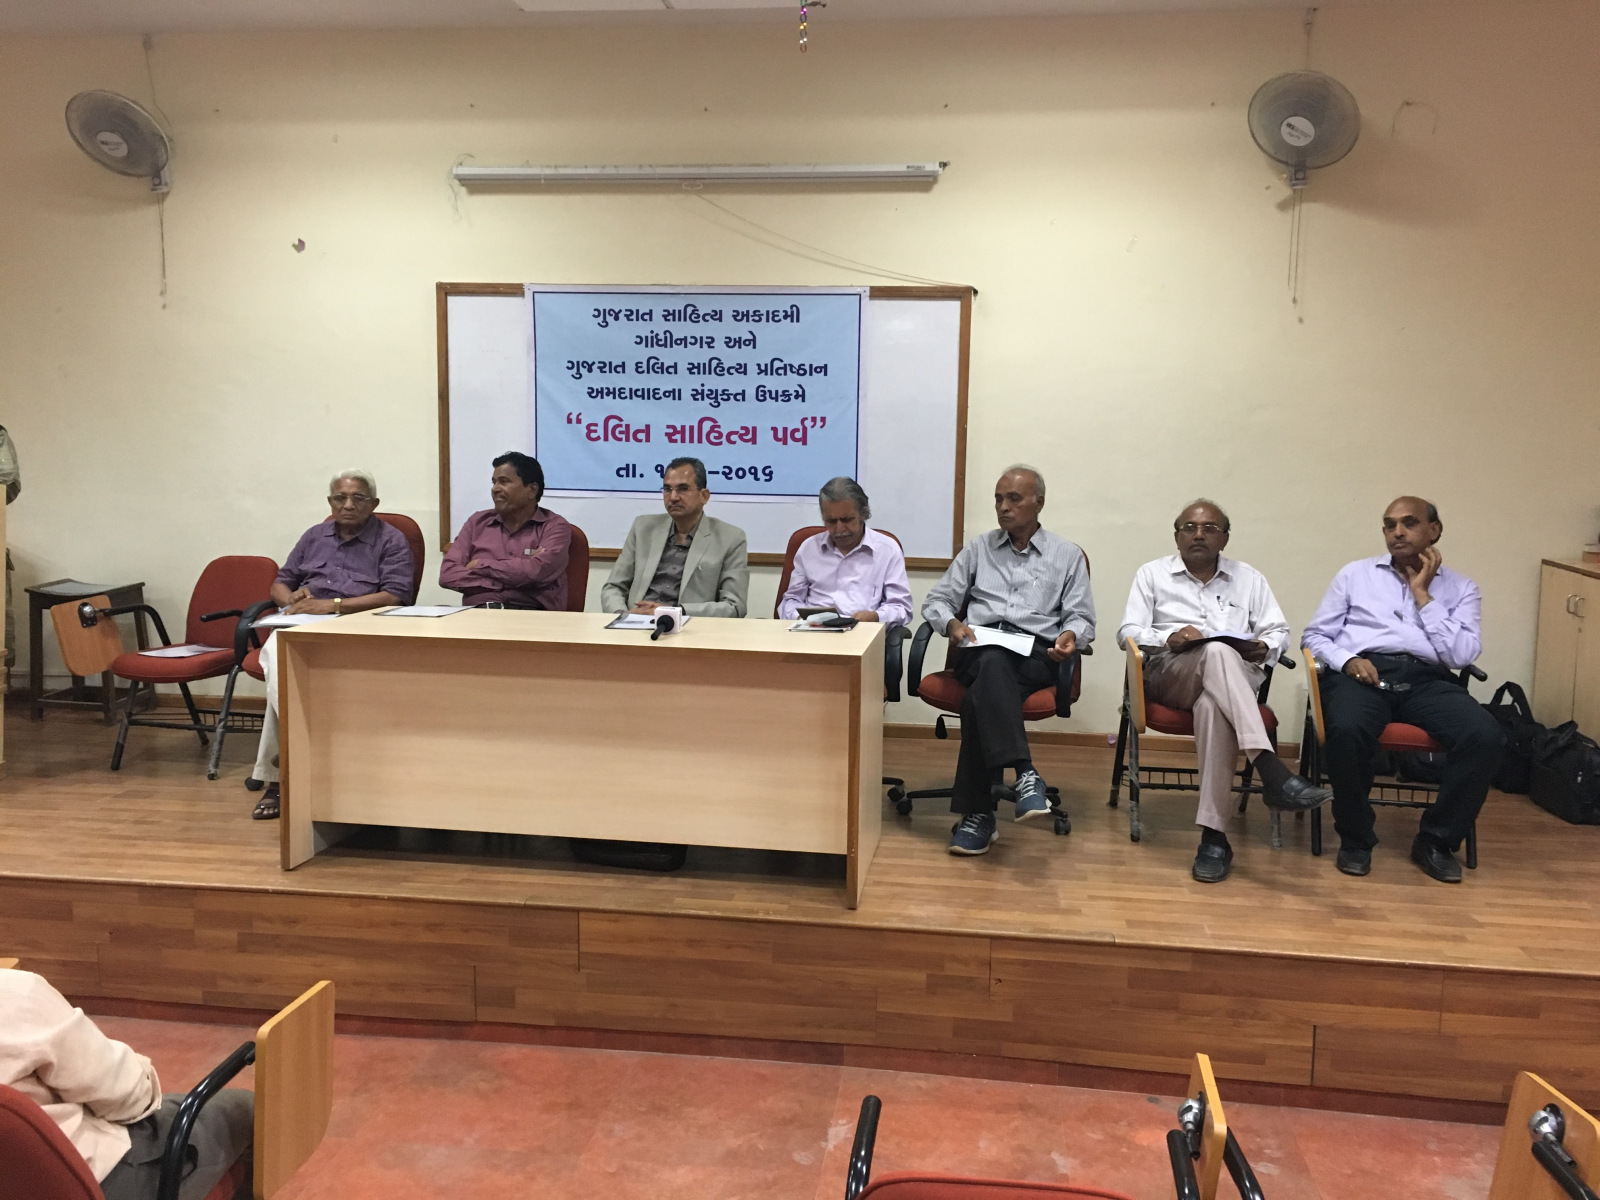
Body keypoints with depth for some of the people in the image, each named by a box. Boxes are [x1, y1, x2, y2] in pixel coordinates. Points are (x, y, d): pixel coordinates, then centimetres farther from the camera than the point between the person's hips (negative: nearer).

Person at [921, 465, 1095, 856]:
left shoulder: (1067, 555, 19)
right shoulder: (978, 548, 23)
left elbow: (1082, 617, 12)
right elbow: (936, 601, 19)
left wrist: (1071, 636, -13)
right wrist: (952, 623, -5)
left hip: (1036, 653, -1)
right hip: (980, 650, 1)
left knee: (980, 697, -36)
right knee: (993, 664, -40)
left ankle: (978, 812, -36)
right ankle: (1024, 773, -50)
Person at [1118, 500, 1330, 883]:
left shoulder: (1249, 579, 24)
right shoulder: (1152, 574, 19)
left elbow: (1279, 632, 18)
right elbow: (1128, 633, 8)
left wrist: (1265, 647, -7)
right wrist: (1168, 638, -13)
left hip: (1235, 678, 1)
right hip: (1168, 674, -1)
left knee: (1212, 704, -39)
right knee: (1216, 653, -38)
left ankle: (1214, 836, -41)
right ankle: (1272, 771, -50)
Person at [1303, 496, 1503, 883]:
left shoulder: (1460, 587, 17)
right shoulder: (1356, 573, 18)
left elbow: (1461, 655, 2)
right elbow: (1315, 636, 14)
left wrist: (1423, 594, 2)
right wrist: (1346, 659, -8)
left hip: (1427, 680, 1)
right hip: (1362, 672, -1)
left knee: (1485, 736, -28)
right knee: (1347, 729, -36)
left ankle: (1437, 840, -8)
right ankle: (1355, 838, -12)